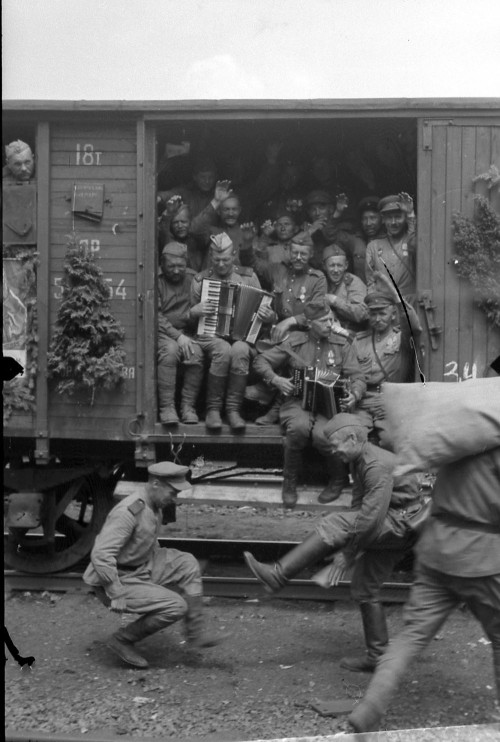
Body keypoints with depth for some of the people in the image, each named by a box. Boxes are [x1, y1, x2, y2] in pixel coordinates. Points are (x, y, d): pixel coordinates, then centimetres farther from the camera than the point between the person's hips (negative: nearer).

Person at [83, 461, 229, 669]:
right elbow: (101, 555, -31)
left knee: (187, 564, -1)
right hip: (118, 580, -9)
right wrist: (116, 595, -27)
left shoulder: (154, 507, 4)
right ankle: (122, 640, -1)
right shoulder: (129, 512, -26)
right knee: (176, 606, -18)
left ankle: (195, 634, 2)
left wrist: (164, 570, 21)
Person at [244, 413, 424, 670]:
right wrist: (346, 547, 1)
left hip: (401, 523, -10)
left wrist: (347, 555, -19)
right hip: (386, 530, 10)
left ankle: (278, 575, -27)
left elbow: (371, 516, -26)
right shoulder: (358, 462, 11)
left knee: (335, 524, -24)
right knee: (363, 588, 12)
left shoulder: (378, 466, -21)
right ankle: (376, 656, 20)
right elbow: (357, 507, 11)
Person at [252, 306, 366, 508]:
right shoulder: (294, 343, 8)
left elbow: (357, 377, 7)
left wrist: (354, 395, -15)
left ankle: (338, 478, -1)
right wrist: (276, 380, -8)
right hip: (297, 401, 0)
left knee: (321, 434, -33)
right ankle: (290, 481, -11)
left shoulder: (341, 345, 11)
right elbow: (260, 361, 10)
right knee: (299, 427, -35)